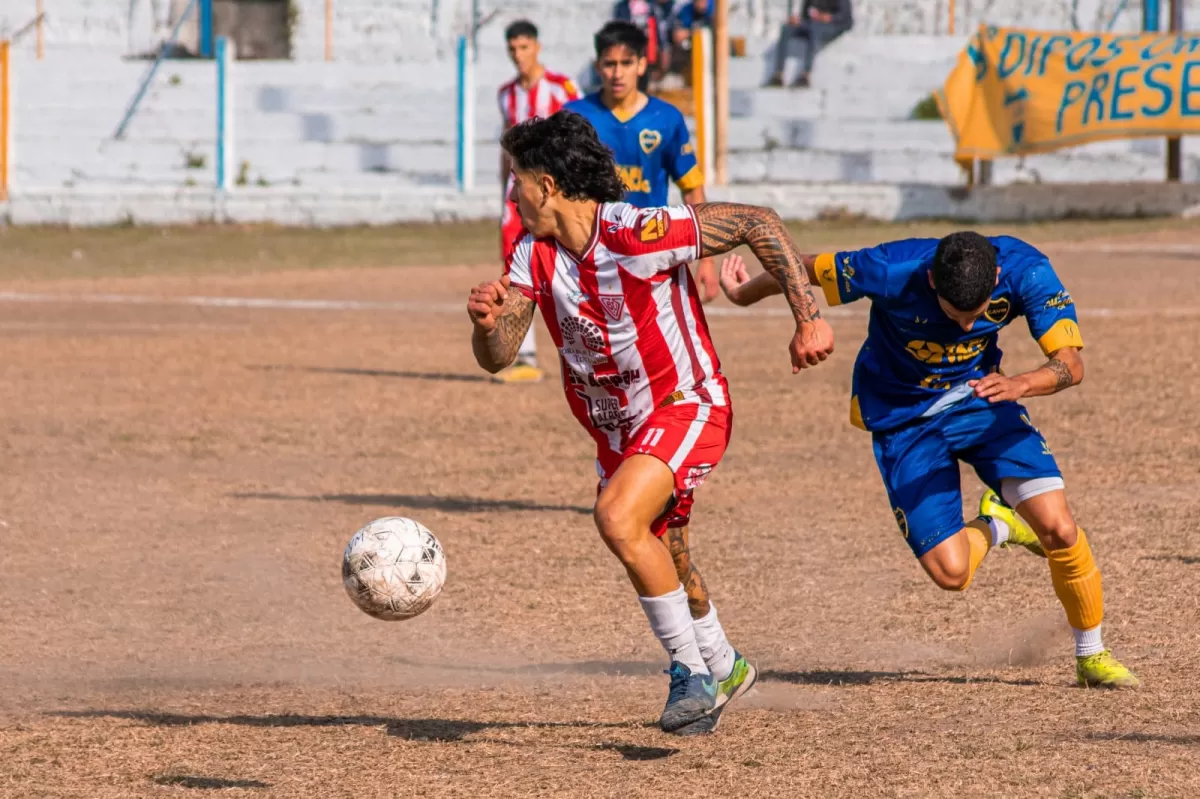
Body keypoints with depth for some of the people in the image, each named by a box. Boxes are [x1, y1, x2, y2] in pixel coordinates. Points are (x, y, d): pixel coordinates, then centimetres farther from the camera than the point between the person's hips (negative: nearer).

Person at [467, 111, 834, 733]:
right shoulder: (534, 255, -5)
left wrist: (808, 318, -22)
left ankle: (691, 672, -16)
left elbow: (759, 223, -18)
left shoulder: (640, 232, -25)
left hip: (687, 407, -8)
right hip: (617, 428, 8)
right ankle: (723, 667, 48)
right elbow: (496, 357, -9)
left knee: (619, 518, -30)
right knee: (661, 565, 20)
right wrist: (485, 321, -33)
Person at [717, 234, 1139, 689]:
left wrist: (1020, 384, -50)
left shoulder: (1025, 271, -25)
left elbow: (1070, 364, -28)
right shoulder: (892, 271, -31)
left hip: (981, 397, 2)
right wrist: (744, 294, 5)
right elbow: (806, 269, -14)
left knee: (1058, 529, -17)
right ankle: (994, 529, 22)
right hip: (904, 420, -1)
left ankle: (1091, 656, 10)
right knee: (951, 571, -16)